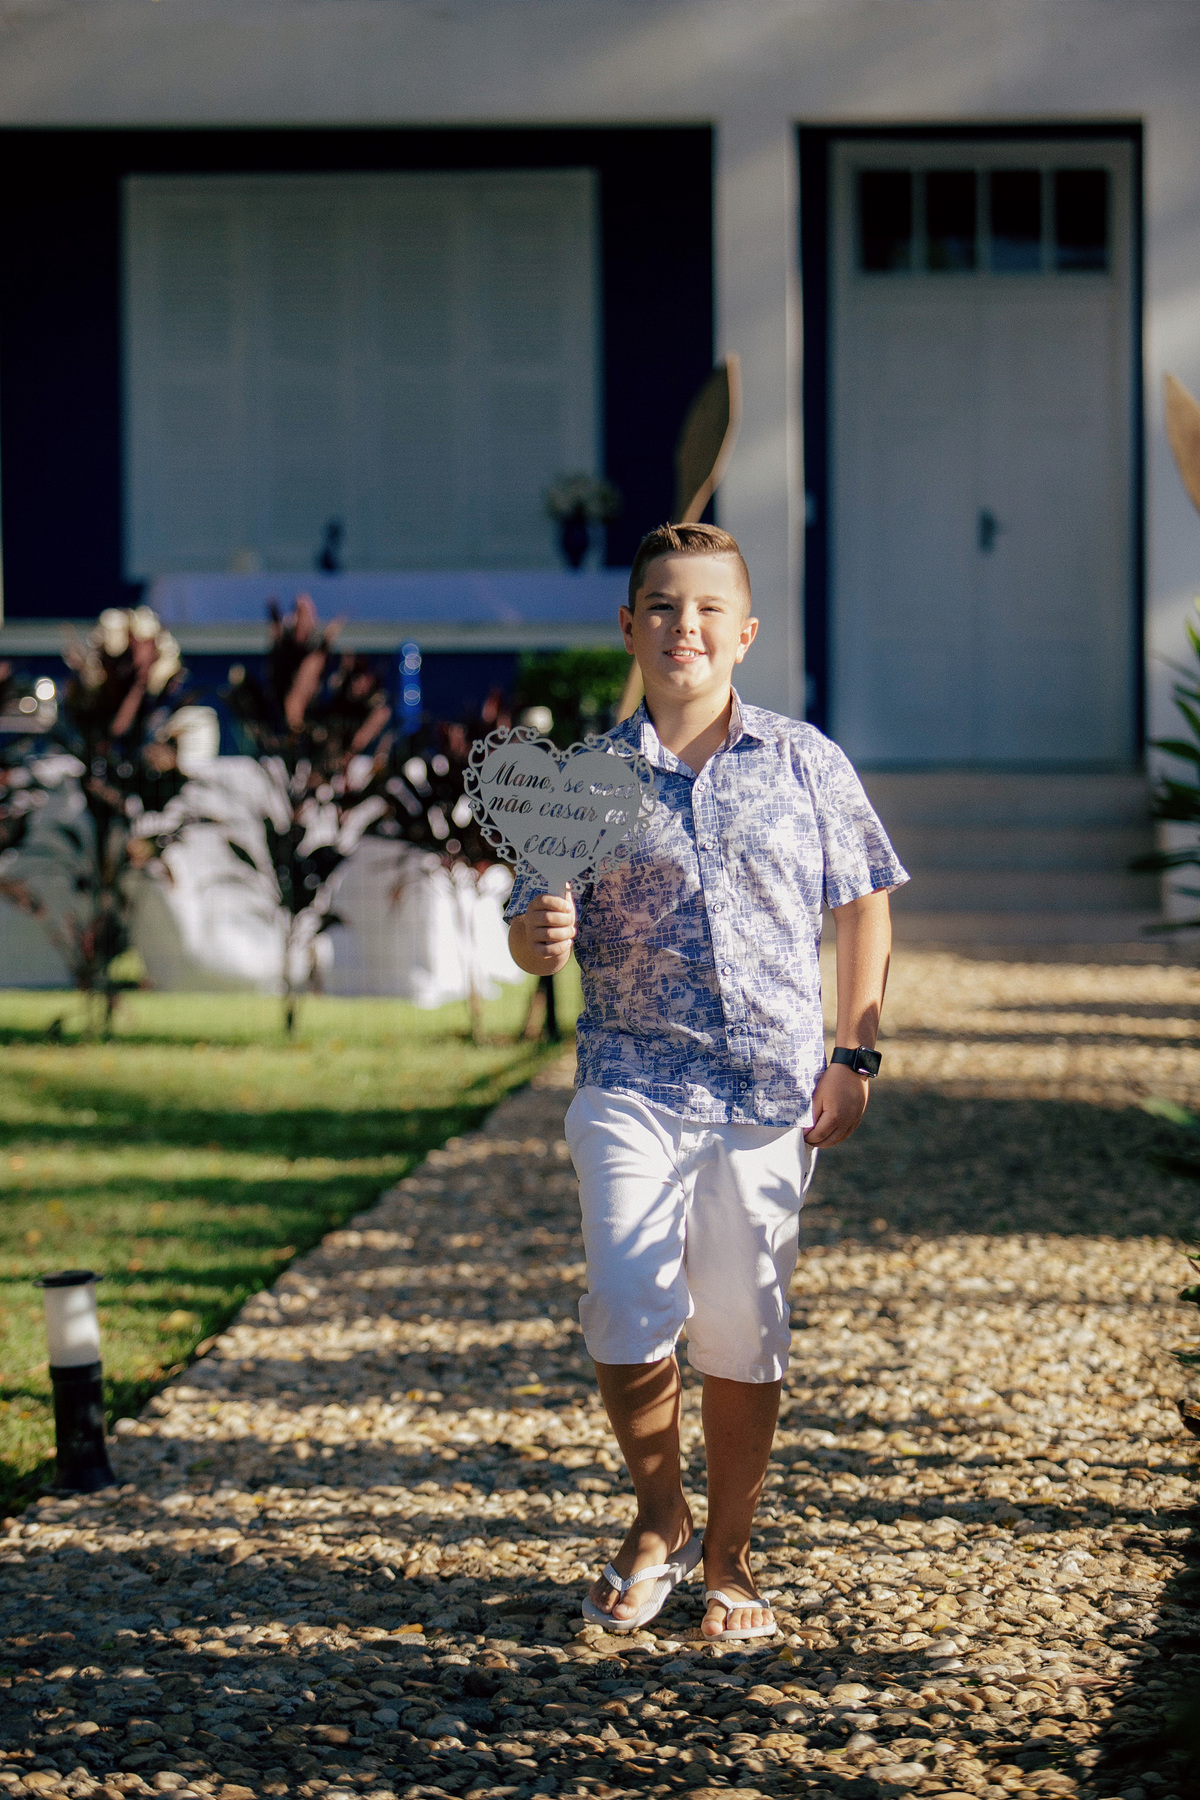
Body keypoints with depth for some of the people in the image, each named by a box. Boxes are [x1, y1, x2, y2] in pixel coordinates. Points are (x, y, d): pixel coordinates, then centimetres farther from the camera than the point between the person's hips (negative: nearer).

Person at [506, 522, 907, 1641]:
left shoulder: (805, 764, 5)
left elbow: (862, 905, 12)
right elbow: (528, 937, 4)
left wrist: (852, 1057, 4)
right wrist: (542, 935, -21)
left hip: (772, 1091, 1)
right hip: (632, 1089, 0)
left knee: (741, 1337, 5)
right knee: (629, 1324, -12)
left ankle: (728, 1558, 24)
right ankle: (659, 1522, 15)